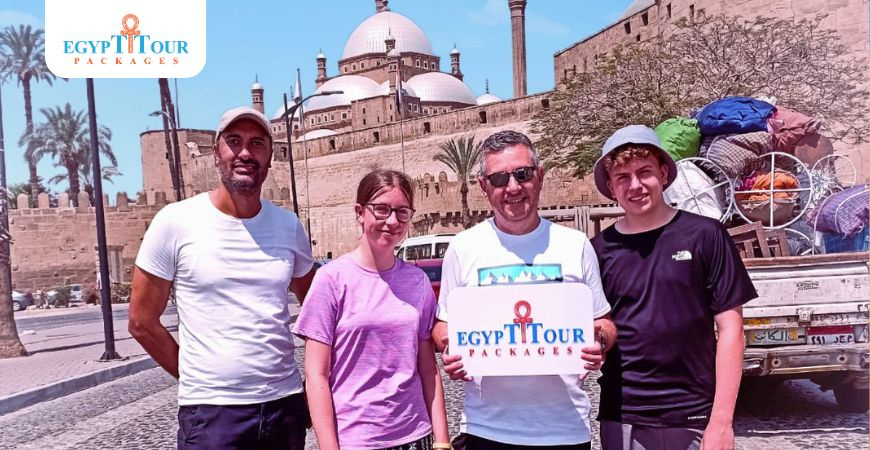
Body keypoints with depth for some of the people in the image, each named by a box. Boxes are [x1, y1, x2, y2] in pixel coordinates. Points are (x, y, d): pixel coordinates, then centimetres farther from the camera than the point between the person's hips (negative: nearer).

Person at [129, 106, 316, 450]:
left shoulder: (289, 226, 2)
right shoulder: (176, 221, -7)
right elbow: (142, 322, -1)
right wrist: (197, 379, 3)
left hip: (287, 403, 3)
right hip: (211, 411, -3)